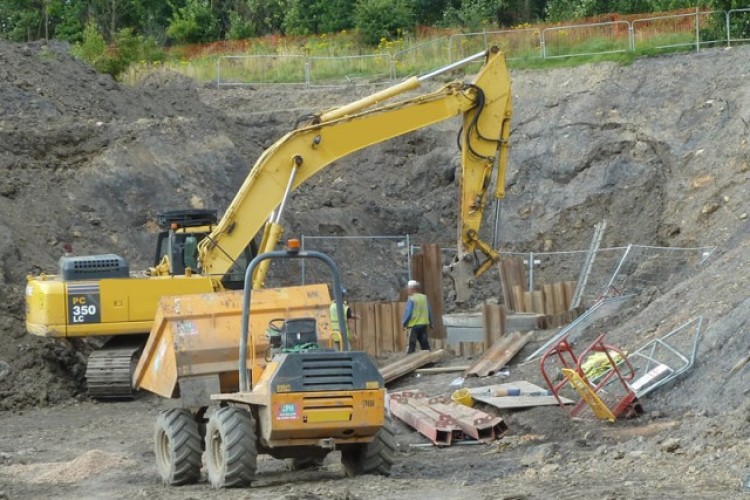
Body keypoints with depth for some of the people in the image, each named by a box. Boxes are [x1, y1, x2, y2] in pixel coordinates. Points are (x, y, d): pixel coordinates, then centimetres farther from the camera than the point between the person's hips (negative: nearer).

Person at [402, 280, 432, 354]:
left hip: (414, 325, -6)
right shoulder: (424, 298, 5)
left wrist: (404, 323, -1)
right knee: (425, 344, 11)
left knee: (412, 345, -2)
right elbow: (429, 311, 9)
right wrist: (430, 323, 17)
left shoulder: (411, 299, -13)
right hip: (424, 324, 6)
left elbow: (408, 313, -15)